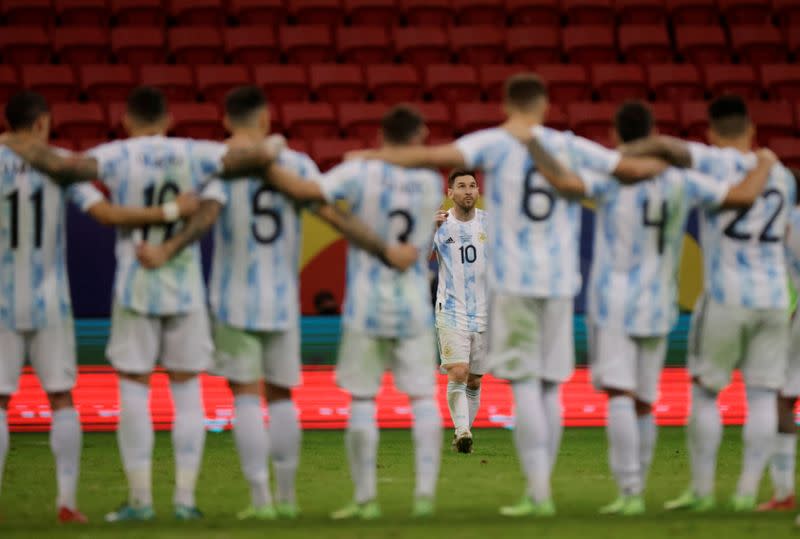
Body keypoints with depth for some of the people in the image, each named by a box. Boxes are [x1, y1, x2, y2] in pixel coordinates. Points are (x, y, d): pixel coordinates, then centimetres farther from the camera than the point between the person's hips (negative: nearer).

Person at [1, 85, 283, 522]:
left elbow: (61, 165, -22)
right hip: (186, 289, 2)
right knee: (186, 391, 9)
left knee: (133, 389, 5)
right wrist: (271, 147, 14)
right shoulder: (193, 155, -1)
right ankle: (185, 497, 6)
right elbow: (261, 157, -9)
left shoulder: (117, 157, -6)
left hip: (135, 289, -2)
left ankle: (140, 499, 3)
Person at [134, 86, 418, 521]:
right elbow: (333, 215, -4)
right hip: (283, 298, 3)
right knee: (281, 395, 14)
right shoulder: (296, 164, 2)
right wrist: (386, 252, 0)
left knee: (246, 396, 1)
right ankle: (286, 497, 16)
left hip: (236, 298, -3)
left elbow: (207, 215, -21)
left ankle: (260, 499, -6)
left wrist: (167, 252, -30)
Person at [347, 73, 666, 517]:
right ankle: (538, 491, 11)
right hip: (560, 281, 3)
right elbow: (635, 168, 7)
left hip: (512, 281, -3)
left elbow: (438, 156, -19)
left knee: (525, 385, -3)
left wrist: (373, 156, -9)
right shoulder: (570, 148, 5)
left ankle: (538, 492, -10)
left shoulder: (495, 144, -4)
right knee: (549, 388, 10)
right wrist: (664, 162, 29)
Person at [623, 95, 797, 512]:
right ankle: (747, 490, 1)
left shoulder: (718, 163, -8)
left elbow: (662, 145, -23)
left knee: (704, 393, 6)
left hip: (725, 298, -4)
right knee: (762, 396, 6)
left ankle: (701, 489, 7)